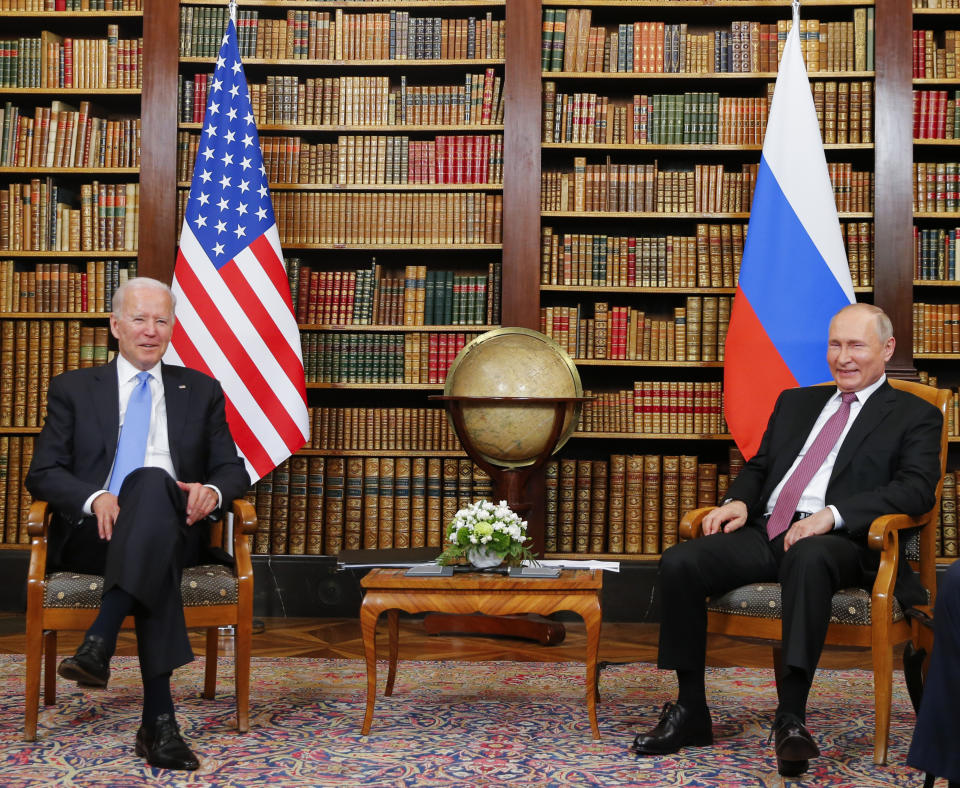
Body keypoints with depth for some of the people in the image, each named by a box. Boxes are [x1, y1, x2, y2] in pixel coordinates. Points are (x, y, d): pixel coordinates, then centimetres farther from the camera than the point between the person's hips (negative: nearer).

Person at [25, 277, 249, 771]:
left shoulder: (201, 391, 20)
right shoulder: (73, 389, 17)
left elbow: (233, 469, 16)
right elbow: (42, 475, 7)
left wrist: (212, 490, -11)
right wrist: (95, 498, -16)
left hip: (173, 531, 1)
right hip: (92, 535, -1)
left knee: (152, 481, -37)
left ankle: (100, 641, -48)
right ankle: (158, 716, -45)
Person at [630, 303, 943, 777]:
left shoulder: (915, 416, 11)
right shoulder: (795, 402, 28)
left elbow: (917, 489, -5)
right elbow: (759, 466, 27)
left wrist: (832, 515, -20)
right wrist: (737, 501, 1)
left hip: (836, 541, -5)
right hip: (765, 532, 5)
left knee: (808, 558, -42)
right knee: (678, 564, -20)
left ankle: (791, 716, -38)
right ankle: (690, 713, -11)